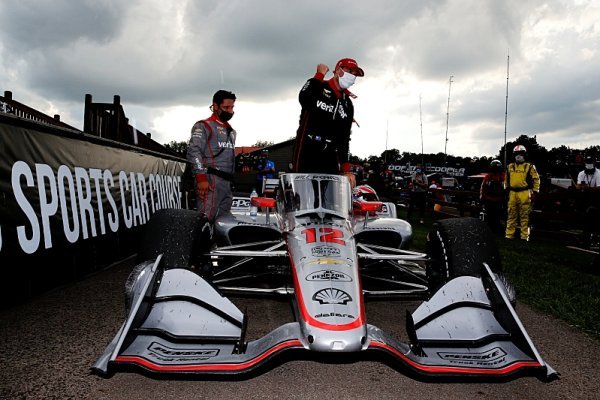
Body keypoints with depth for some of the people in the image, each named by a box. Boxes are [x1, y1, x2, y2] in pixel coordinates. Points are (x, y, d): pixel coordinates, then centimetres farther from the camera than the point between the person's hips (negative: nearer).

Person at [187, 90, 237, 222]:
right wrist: (201, 178, -19)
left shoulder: (231, 131, 26)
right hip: (211, 181, -8)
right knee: (205, 220, -17)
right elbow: (194, 151, -10)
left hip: (227, 183, 8)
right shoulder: (204, 126, 1)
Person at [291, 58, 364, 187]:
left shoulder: (348, 105, 17)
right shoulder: (317, 87, 1)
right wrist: (320, 74, -12)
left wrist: (346, 169, 8)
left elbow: (344, 138, 16)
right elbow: (304, 99, -24)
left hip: (330, 158, 6)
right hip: (306, 153, -5)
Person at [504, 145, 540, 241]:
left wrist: (534, 192, -2)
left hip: (524, 194, -3)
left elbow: (536, 179, 4)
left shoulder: (529, 167, 4)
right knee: (511, 215, 5)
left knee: (524, 216, -2)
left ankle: (524, 236, 3)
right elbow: (506, 180, 22)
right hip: (512, 194, 3)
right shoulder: (510, 167, 15)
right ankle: (509, 235, 9)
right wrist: (507, 190, 17)